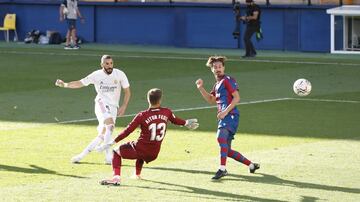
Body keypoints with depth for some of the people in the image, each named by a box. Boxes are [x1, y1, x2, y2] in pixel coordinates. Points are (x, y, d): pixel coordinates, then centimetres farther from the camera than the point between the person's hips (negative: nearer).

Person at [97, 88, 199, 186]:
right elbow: (175, 120, 19)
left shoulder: (142, 116, -14)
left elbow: (127, 131, -15)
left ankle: (116, 177, -4)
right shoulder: (167, 112, -3)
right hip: (153, 154, 5)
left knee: (116, 152, 15)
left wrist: (111, 143, -10)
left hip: (140, 150, -5)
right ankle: (137, 174, 50)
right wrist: (187, 123, 41)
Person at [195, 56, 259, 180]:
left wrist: (225, 111, -20)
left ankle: (222, 169, -38)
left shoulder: (227, 80, -4)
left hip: (231, 115, -10)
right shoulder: (217, 84, 22)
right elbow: (211, 100, 33)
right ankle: (251, 165, 24)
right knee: (227, 151, 10)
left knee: (221, 137, -33)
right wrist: (201, 88, 19)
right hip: (223, 117, 10)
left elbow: (236, 98, -12)